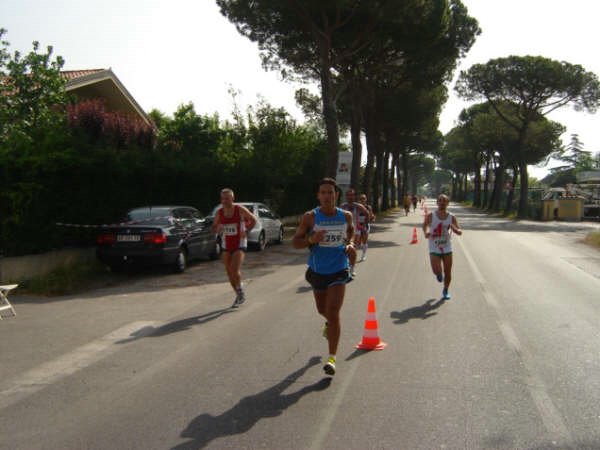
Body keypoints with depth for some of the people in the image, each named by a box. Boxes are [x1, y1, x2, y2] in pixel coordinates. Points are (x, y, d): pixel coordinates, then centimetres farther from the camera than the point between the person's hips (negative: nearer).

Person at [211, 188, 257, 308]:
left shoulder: (240, 210, -9)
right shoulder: (219, 212, -1)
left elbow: (253, 220, 5)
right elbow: (214, 229, 7)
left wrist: (246, 231, -5)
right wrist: (217, 229, -16)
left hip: (239, 244, -4)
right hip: (226, 245, 4)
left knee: (235, 270, -18)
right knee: (229, 272, 6)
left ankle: (240, 291, 7)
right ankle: (239, 295, 24)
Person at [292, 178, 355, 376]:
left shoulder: (346, 216, -4)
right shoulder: (310, 217, -10)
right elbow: (295, 242, -7)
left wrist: (350, 243, -2)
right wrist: (311, 240, -27)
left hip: (338, 271, -1)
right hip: (317, 271, 1)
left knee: (333, 314, -12)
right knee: (322, 310, 21)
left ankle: (332, 358, -6)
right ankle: (329, 323, 58)